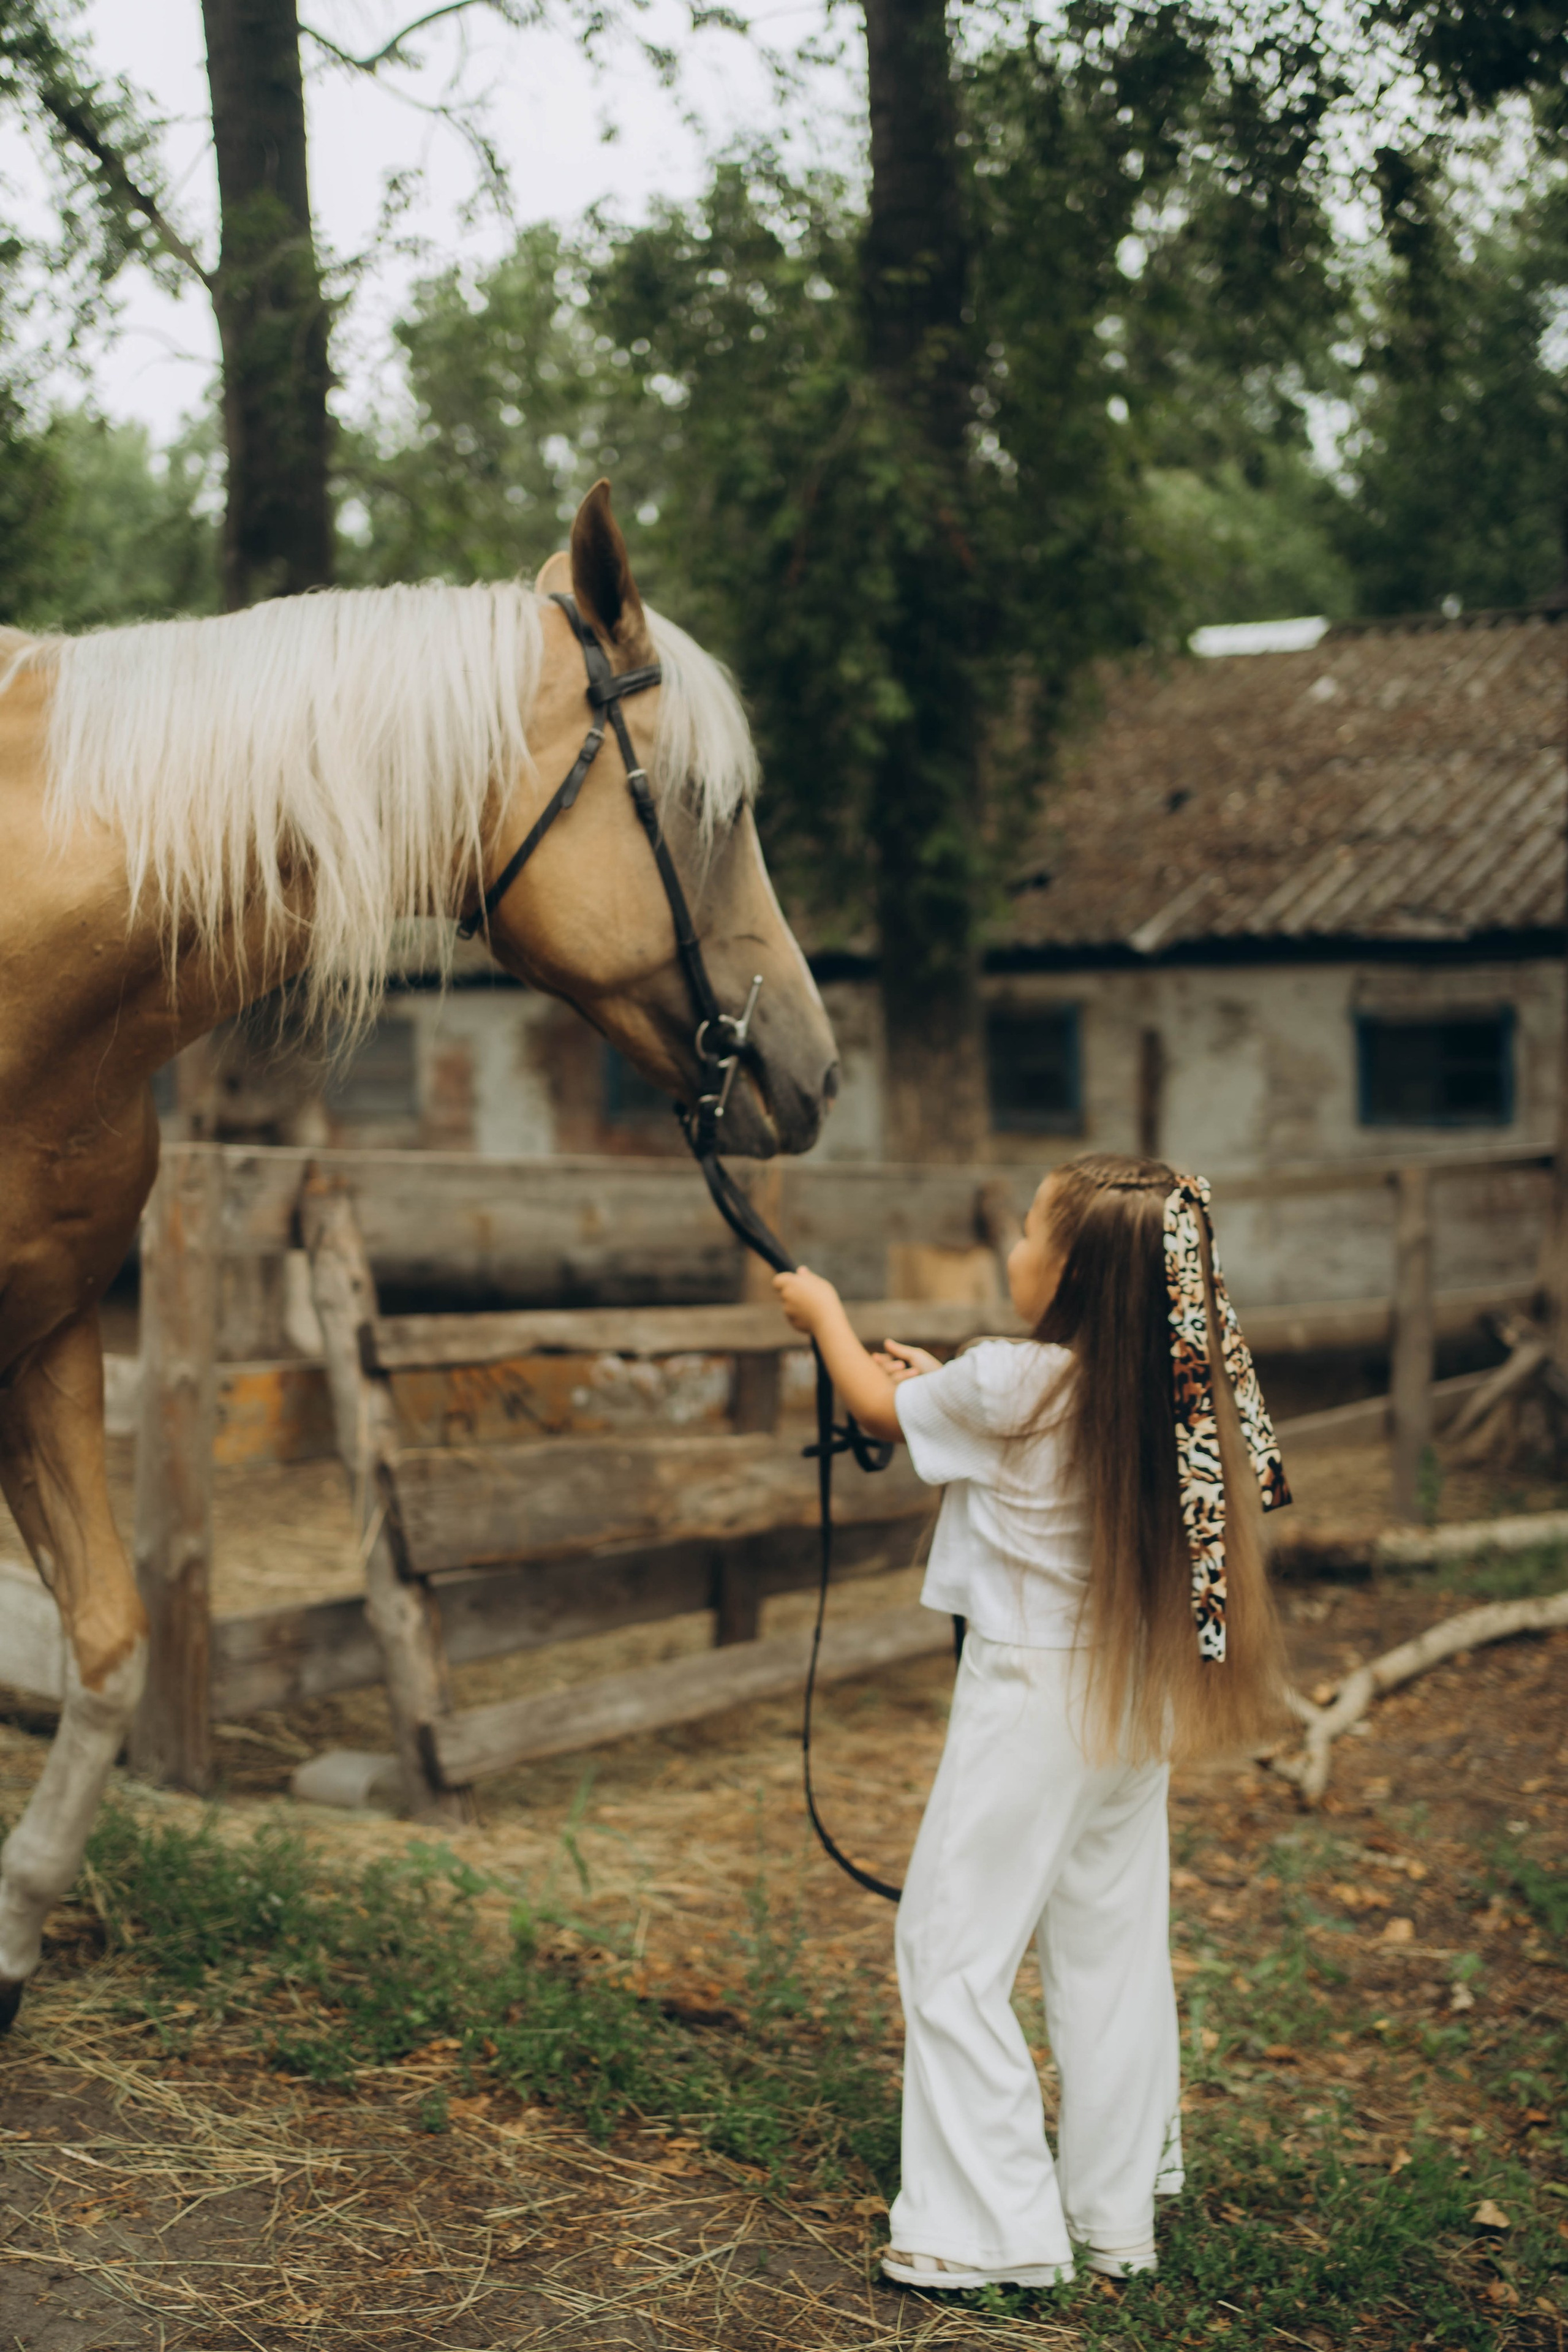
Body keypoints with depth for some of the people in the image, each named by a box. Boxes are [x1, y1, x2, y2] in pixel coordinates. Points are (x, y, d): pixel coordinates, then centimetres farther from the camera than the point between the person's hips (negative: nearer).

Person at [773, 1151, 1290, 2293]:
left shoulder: (1011, 1380, -18)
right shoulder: (1159, 1387, 0)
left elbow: (880, 1405, 1)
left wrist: (824, 1311, 18)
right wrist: (944, 1383, 25)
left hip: (1033, 1692, -7)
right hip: (1136, 1694, 7)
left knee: (956, 1950, 3)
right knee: (1113, 1947, 15)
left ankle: (995, 2230, 6)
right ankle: (1119, 2215, 25)